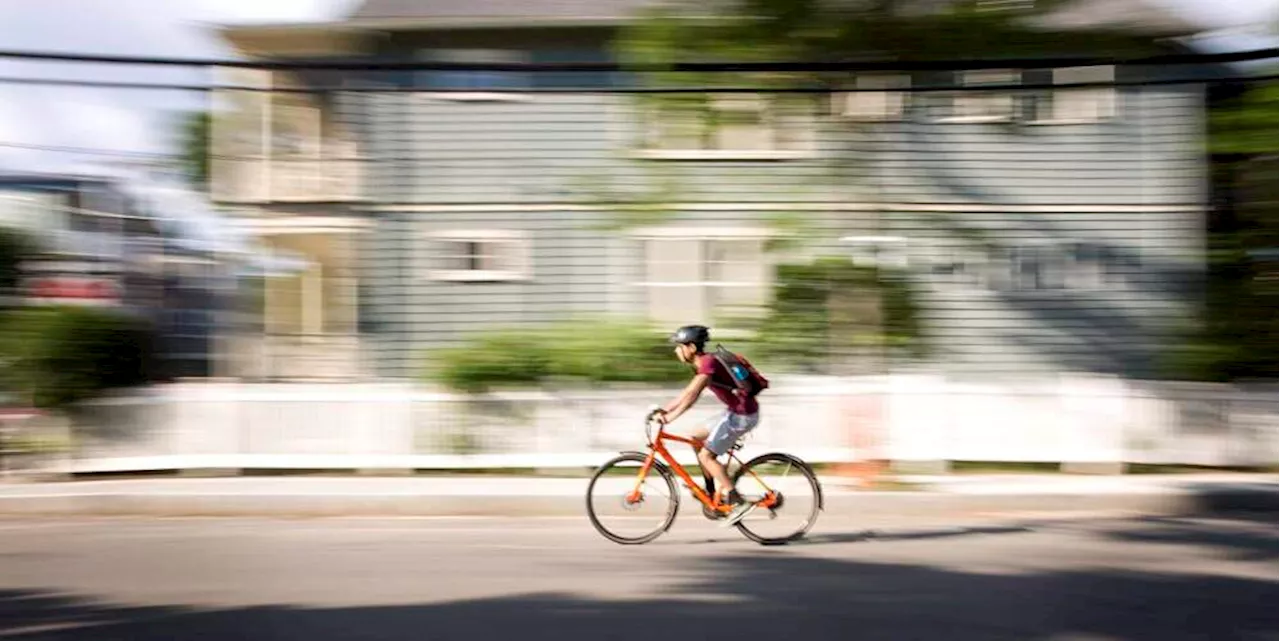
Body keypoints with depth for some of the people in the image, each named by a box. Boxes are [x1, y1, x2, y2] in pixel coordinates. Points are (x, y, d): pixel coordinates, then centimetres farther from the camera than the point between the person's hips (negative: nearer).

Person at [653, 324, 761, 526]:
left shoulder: (708, 363, -17)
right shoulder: (703, 364, 14)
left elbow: (692, 395, -27)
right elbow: (687, 393, 17)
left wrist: (670, 417, -28)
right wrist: (663, 409, 10)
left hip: (743, 414, -10)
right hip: (736, 411, 10)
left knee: (706, 455, -8)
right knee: (696, 439, 14)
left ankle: (739, 503, -8)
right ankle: (712, 493, 17)